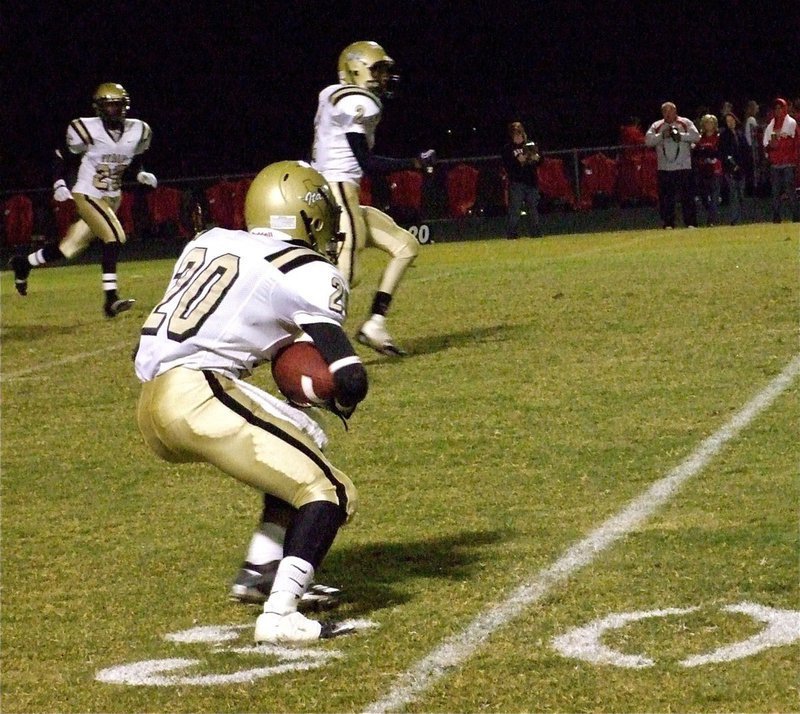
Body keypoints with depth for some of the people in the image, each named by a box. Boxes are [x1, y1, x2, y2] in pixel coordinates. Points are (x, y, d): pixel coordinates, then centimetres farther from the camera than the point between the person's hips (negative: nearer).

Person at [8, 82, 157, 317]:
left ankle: (23, 264, 32)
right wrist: (59, 183, -14)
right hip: (87, 195, -6)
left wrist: (142, 174, -3)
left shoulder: (138, 131, -1)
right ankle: (110, 299, -20)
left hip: (112, 198, 6)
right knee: (113, 237, -23)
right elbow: (64, 157, -2)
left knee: (69, 248, 9)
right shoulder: (88, 130, -15)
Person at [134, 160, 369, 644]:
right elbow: (350, 380, -5)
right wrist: (343, 403, 18)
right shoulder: (311, 276, 0)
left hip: (151, 406, 8)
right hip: (200, 397, -8)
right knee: (329, 493, -4)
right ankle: (280, 615, -18)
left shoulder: (210, 242, 19)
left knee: (304, 443, 25)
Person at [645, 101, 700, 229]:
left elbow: (696, 136, -7)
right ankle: (668, 224, 9)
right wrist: (662, 135, -15)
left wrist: (680, 136, -17)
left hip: (684, 167, -2)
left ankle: (691, 223, 0)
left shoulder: (685, 123, 5)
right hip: (664, 168, 2)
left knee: (687, 197, -3)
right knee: (665, 198, 3)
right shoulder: (656, 126, 9)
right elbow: (648, 140, -3)